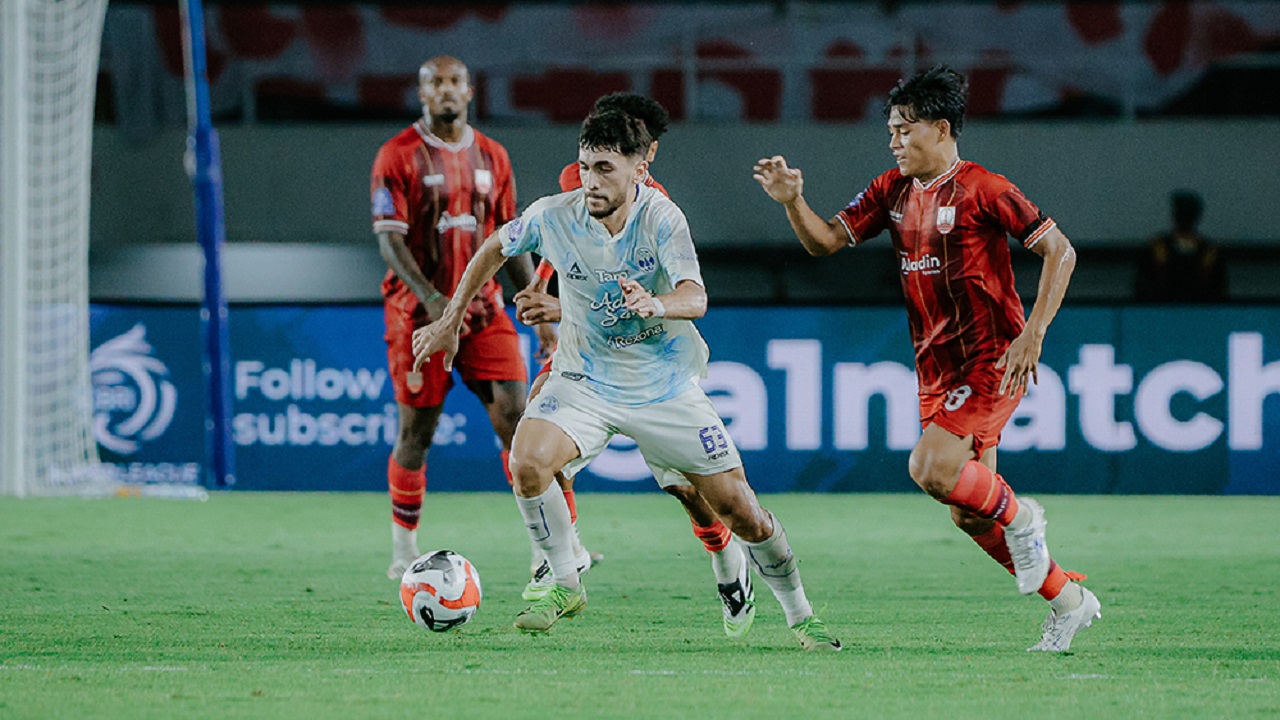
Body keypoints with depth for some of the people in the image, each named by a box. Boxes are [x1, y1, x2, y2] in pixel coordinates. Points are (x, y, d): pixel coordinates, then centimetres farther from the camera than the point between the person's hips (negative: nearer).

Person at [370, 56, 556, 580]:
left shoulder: (491, 157, 10)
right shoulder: (398, 156, -5)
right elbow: (390, 240, -12)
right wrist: (431, 299, -26)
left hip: (483, 309, 4)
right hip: (419, 313, -4)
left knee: (515, 415, -8)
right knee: (417, 432, 2)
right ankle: (404, 550, 17)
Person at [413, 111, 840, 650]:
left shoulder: (660, 218, -19)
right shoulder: (553, 216, -12)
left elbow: (695, 299, -33)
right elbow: (493, 250, 9)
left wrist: (655, 304, -55)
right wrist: (451, 322, 12)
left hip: (665, 384, -1)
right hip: (584, 379, 2)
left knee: (739, 510, -3)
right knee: (527, 464, -26)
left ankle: (800, 615, 19)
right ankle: (565, 586, -4)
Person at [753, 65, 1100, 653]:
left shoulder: (982, 190, -12)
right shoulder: (892, 192, 8)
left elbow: (1060, 251, -12)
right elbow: (825, 241, 8)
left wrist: (1032, 335, -19)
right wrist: (792, 202, -12)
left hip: (991, 360, -8)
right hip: (935, 365, 8)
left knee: (932, 469, -25)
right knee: (967, 513, 6)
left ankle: (1018, 517, 3)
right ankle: (1066, 599, 20)